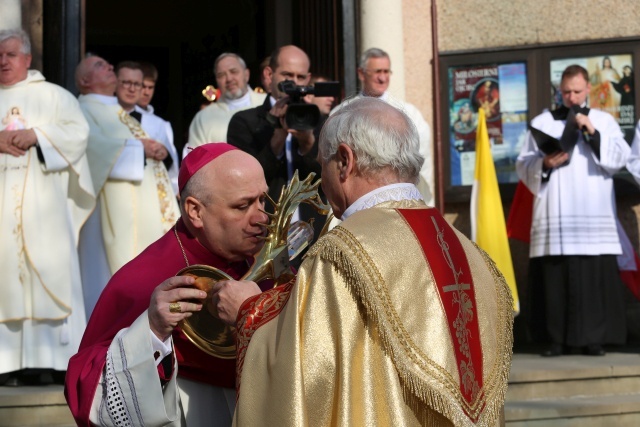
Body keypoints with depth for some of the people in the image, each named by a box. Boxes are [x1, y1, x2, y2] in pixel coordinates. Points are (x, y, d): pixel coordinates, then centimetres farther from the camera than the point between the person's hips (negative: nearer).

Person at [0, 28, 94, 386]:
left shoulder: (53, 95, 11)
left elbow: (78, 130, 0)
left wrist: (35, 135, -12)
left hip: (43, 199, -2)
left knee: (48, 270, -6)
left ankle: (49, 360, -3)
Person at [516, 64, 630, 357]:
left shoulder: (604, 121, 14)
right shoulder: (542, 122, 14)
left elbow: (620, 157, 1)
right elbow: (523, 165, 10)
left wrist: (593, 132, -11)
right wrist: (545, 164, -10)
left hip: (594, 217, 0)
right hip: (554, 217, 0)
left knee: (595, 277, -7)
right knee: (554, 277, -5)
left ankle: (594, 338, 0)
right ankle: (558, 339, 0)